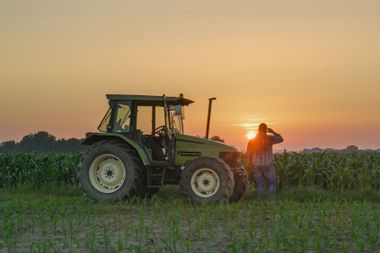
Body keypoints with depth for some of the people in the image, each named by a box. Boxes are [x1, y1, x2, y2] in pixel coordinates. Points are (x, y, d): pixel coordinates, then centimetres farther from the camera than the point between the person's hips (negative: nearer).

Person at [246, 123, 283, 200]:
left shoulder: (252, 140, 2)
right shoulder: (269, 138, -10)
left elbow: (248, 154, 6)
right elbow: (280, 139, 4)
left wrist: (252, 164, 17)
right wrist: (273, 132, 13)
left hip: (256, 166, 3)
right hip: (267, 165, -3)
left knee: (259, 185, 8)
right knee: (272, 184, 8)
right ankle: (271, 200, -2)